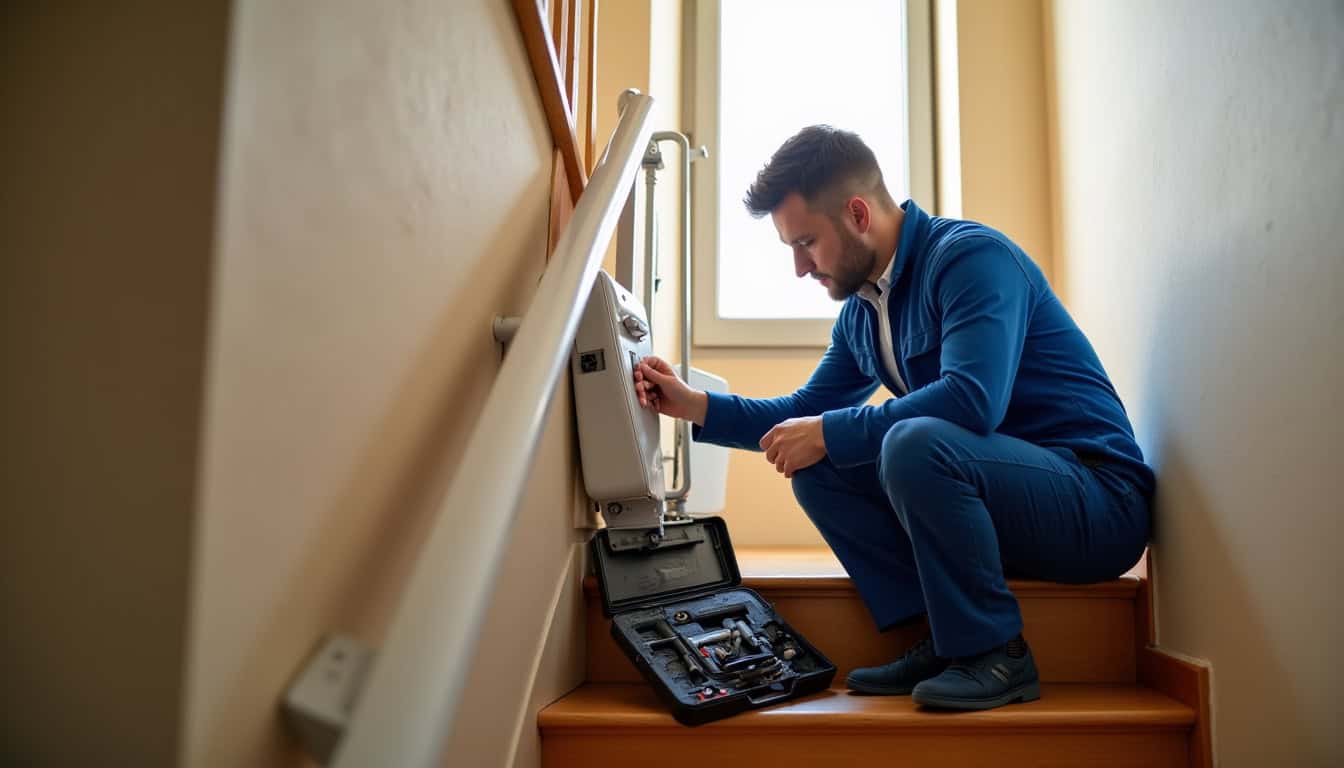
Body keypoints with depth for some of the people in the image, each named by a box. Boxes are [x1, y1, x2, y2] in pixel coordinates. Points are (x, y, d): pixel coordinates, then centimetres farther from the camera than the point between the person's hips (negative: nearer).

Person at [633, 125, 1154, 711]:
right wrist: (695, 406, 6)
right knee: (815, 467, -2)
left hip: (1097, 500, -8)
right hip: (990, 496, 8)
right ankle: (941, 641, -4)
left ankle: (996, 655, -14)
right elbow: (808, 412, 19)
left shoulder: (970, 256, -16)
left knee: (914, 442, -34)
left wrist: (828, 434, -22)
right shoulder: (861, 310, 10)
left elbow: (972, 399, -31)